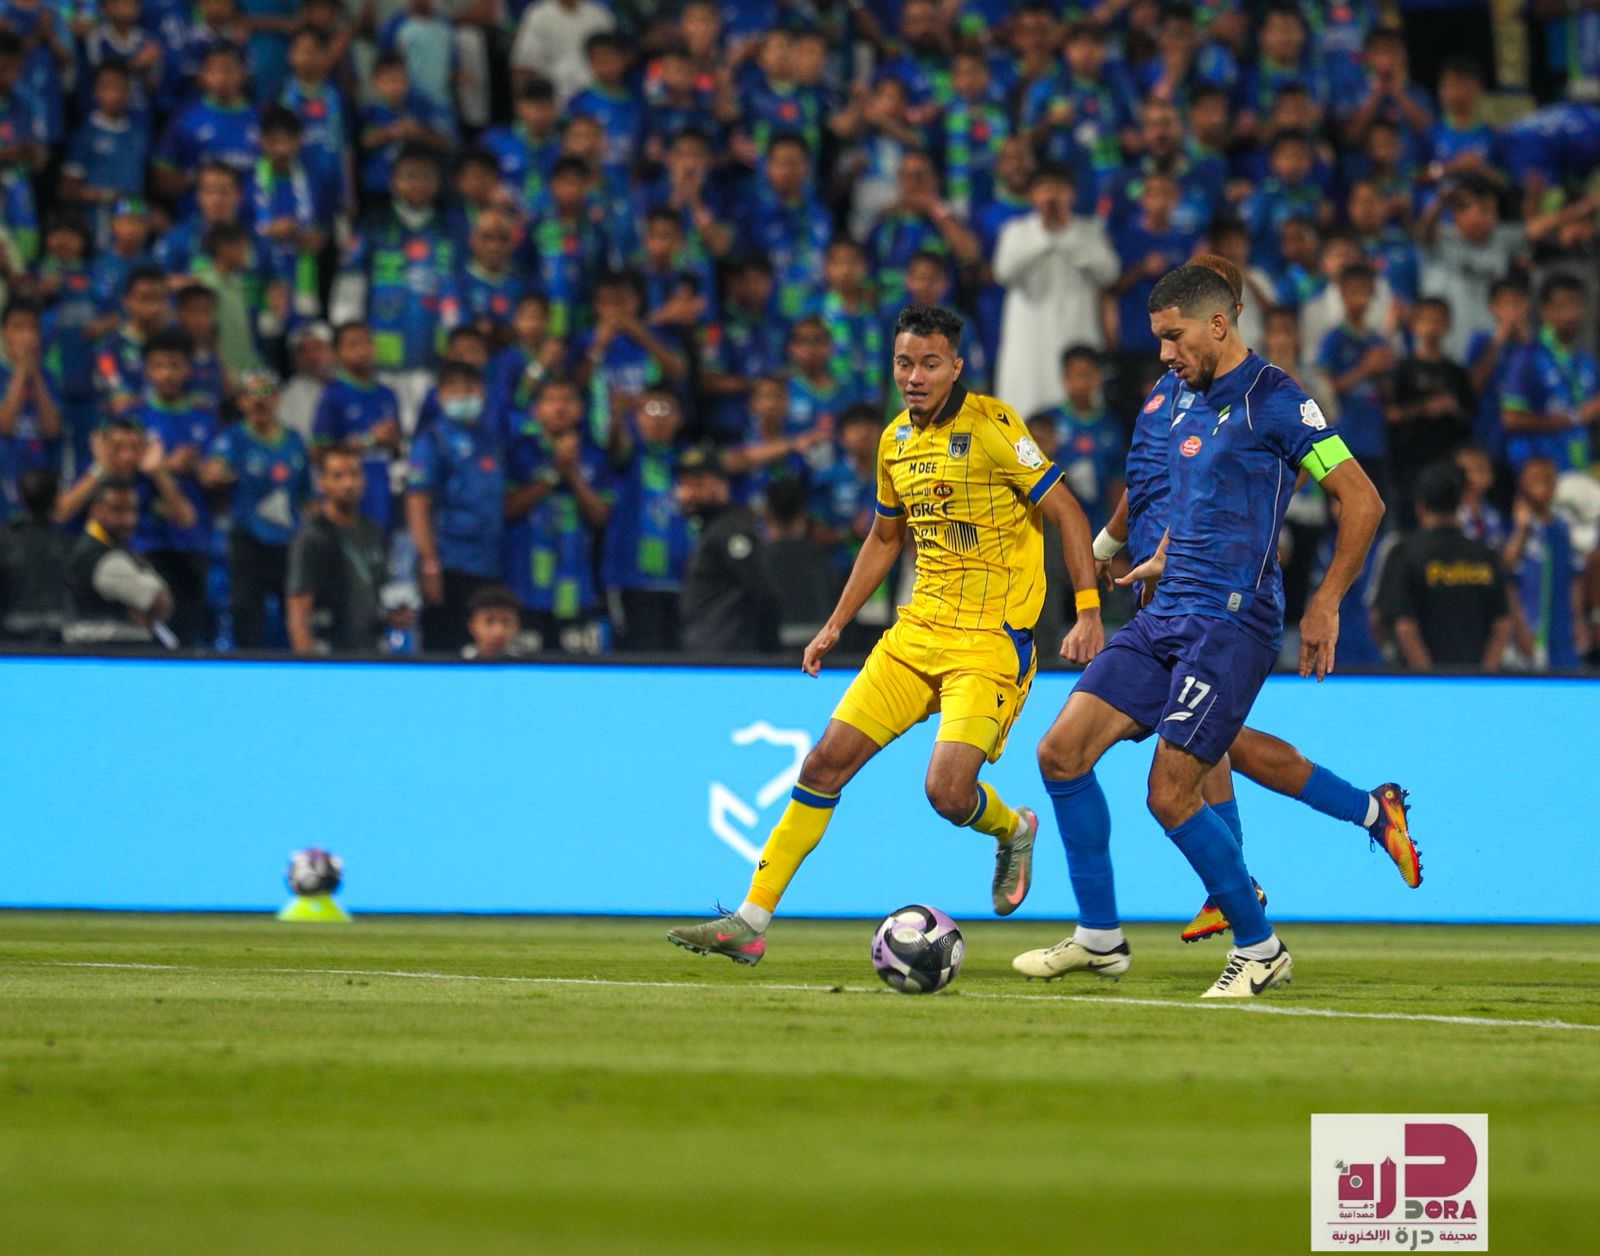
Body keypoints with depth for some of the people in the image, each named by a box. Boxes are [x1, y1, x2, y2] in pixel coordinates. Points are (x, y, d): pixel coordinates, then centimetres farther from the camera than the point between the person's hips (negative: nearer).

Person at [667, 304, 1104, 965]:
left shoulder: (990, 425, -12)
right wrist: (834, 626, 20)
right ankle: (751, 920, 2)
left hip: (993, 642, -7)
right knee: (827, 760, -2)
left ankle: (1012, 831, 16)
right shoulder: (896, 440, 9)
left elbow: (1066, 511, -10)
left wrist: (1089, 613, -17)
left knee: (947, 789, -21)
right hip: (918, 631, 7)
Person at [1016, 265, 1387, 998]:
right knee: (1062, 750, -2)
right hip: (1165, 614, 8)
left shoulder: (1274, 401, -10)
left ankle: (1260, 950, 3)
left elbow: (1362, 501, -9)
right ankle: (1099, 938, 6)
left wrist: (1325, 604, -9)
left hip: (1231, 621, -8)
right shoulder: (1179, 399, 14)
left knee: (1171, 794, -13)